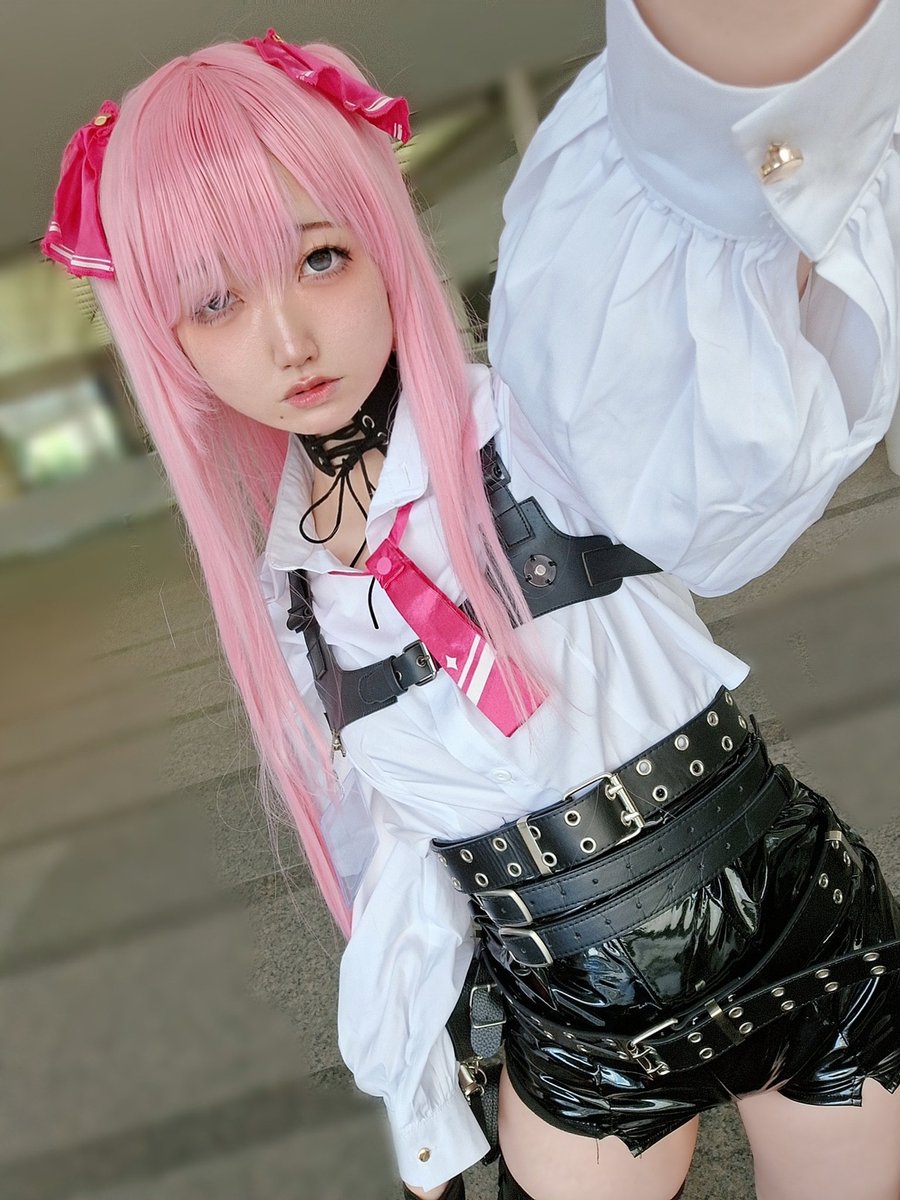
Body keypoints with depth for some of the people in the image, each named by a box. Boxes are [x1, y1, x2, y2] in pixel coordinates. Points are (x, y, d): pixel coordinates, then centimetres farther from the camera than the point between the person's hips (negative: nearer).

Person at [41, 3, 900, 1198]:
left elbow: (747, 430, -44)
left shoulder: (543, 435, -20)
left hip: (804, 946, -3)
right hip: (577, 1031, 4)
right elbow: (390, 853, 6)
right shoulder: (286, 593, -5)